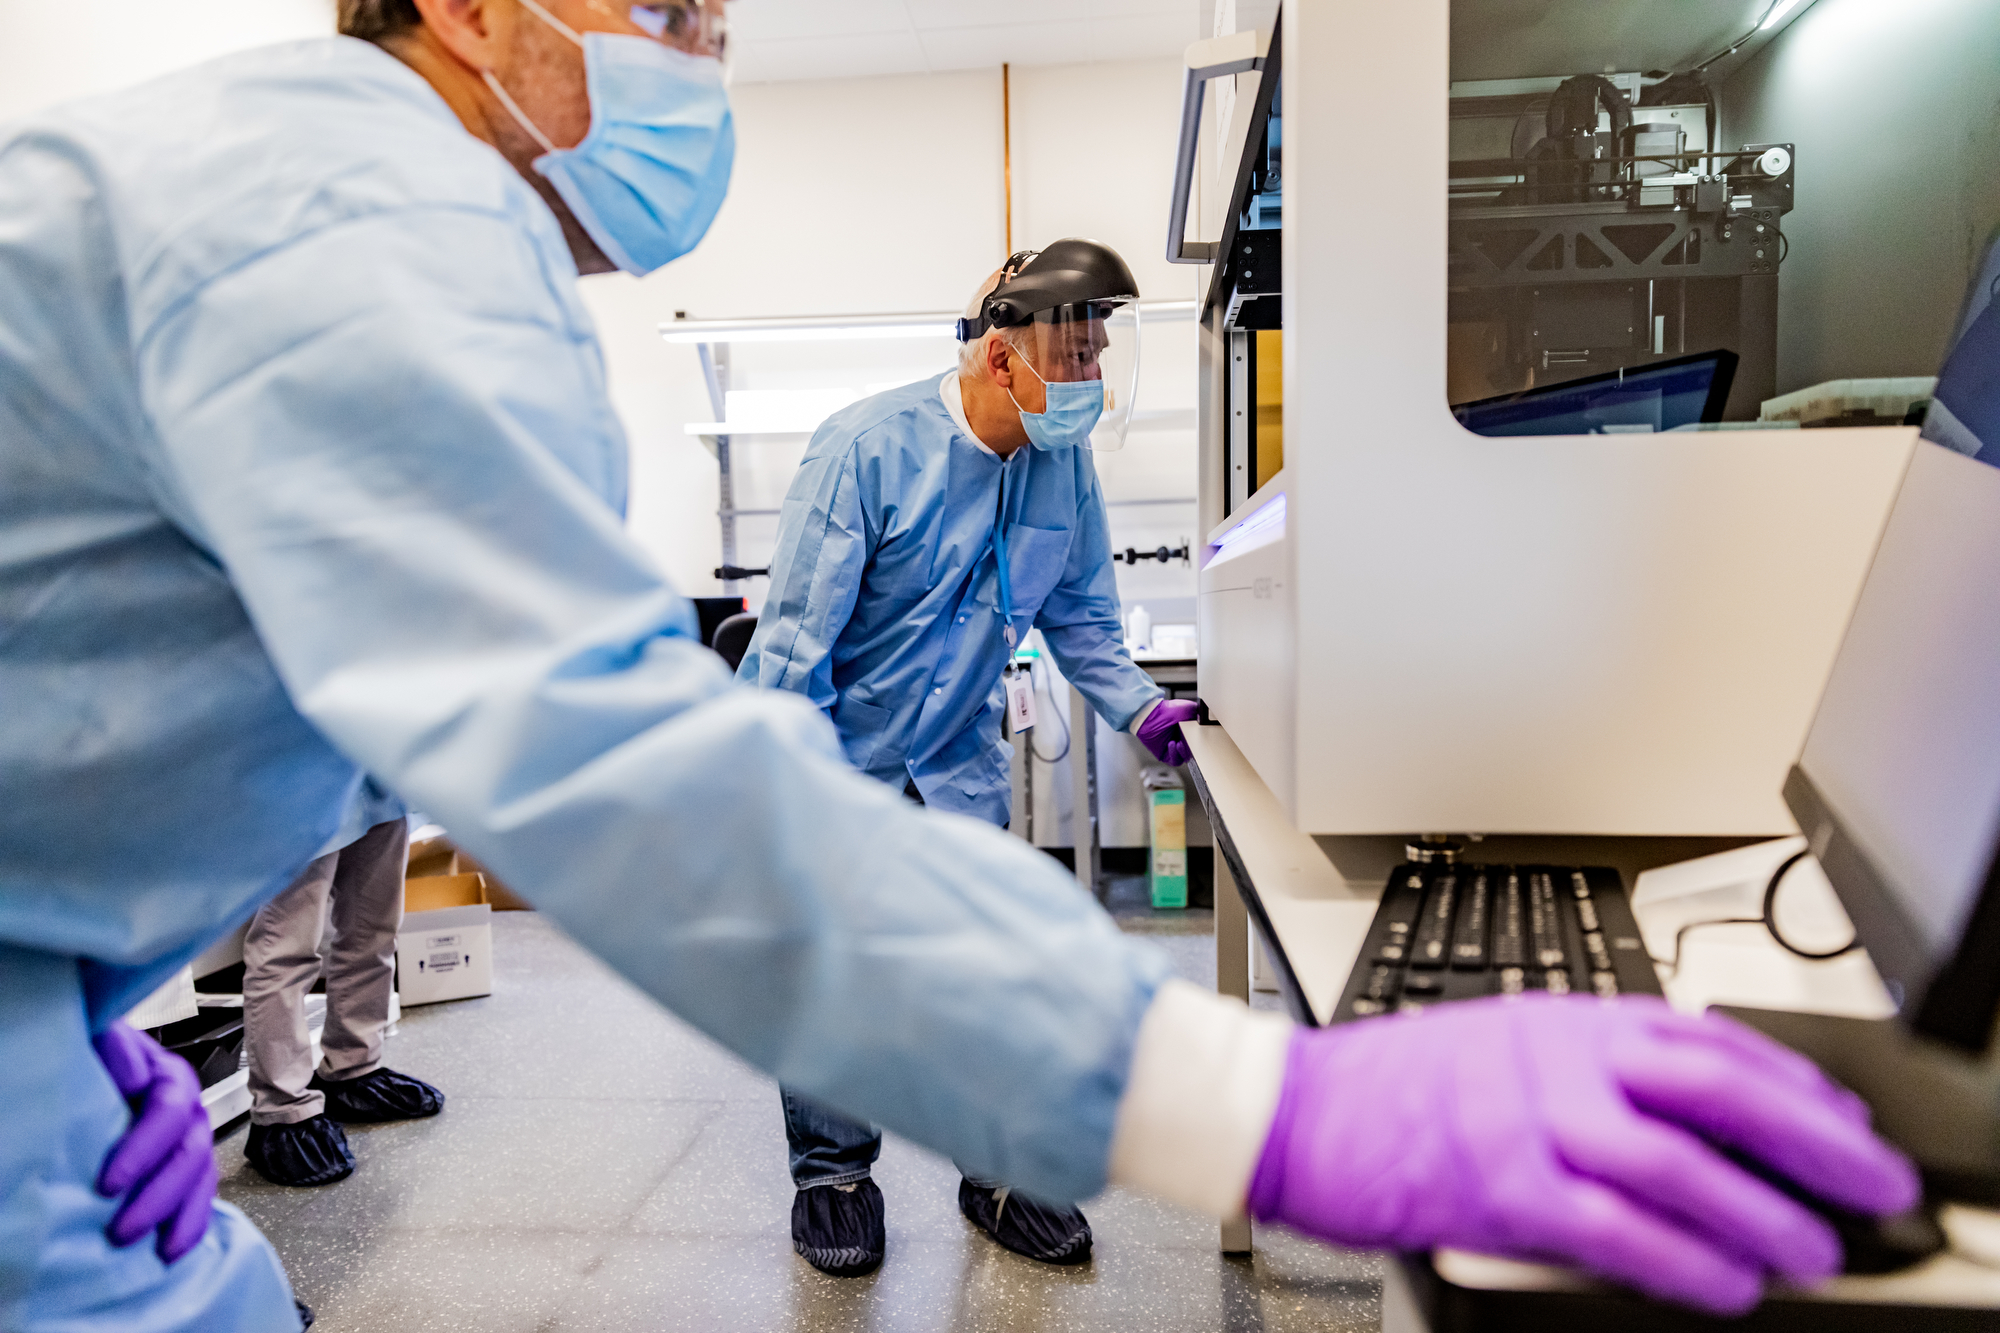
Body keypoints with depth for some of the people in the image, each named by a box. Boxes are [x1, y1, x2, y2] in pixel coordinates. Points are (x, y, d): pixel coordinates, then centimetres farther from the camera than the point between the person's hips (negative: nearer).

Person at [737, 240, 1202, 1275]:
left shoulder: (1064, 463, -5)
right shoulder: (869, 447, -22)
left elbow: (1079, 616, 7)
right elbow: (796, 632, -21)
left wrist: (1140, 708, -9)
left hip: (958, 761, 4)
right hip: (836, 753, -4)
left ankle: (998, 1172, 24)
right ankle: (832, 1173, 26)